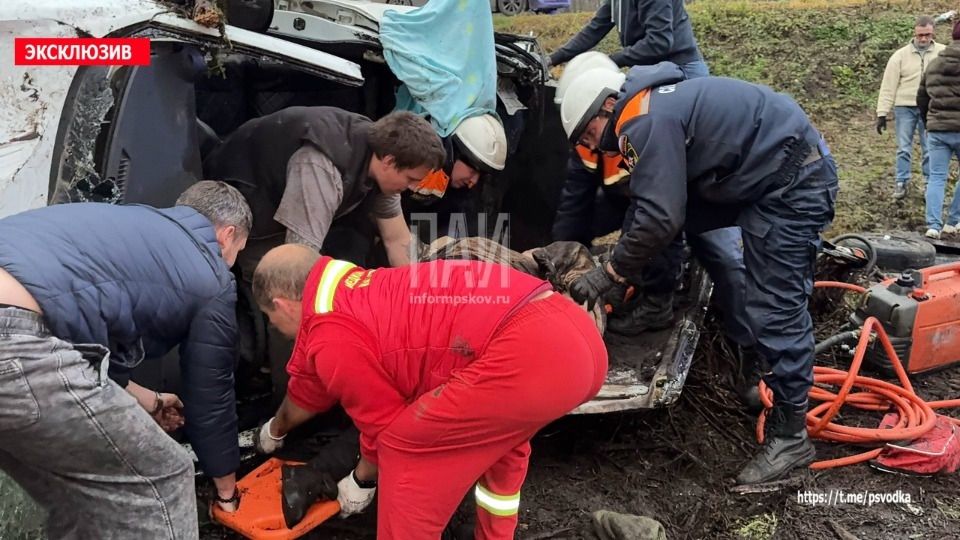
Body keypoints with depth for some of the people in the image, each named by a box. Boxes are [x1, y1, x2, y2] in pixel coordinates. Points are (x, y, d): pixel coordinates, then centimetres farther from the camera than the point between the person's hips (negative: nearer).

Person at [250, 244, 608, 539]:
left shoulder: (331, 339, -1)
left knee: (408, 449, 8)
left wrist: (362, 481, 28)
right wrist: (275, 430, 62)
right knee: (498, 430, 36)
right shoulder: (355, 296, 28)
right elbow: (309, 386, 46)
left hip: (532, 353, -10)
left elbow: (388, 425, 8)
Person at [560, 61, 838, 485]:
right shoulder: (657, 105, 15)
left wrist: (609, 275, -13)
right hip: (767, 179, 11)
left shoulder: (646, 123, -17)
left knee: (774, 306, -9)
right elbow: (663, 207, 17)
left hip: (793, 180, -11)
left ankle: (789, 436, 1)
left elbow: (661, 218, -24)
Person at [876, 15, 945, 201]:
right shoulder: (900, 55, -1)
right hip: (905, 107, 0)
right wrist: (882, 113, -5)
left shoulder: (943, 53, 1)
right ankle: (902, 183, 15)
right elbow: (888, 86, -1)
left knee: (930, 150, 6)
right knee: (903, 148, 5)